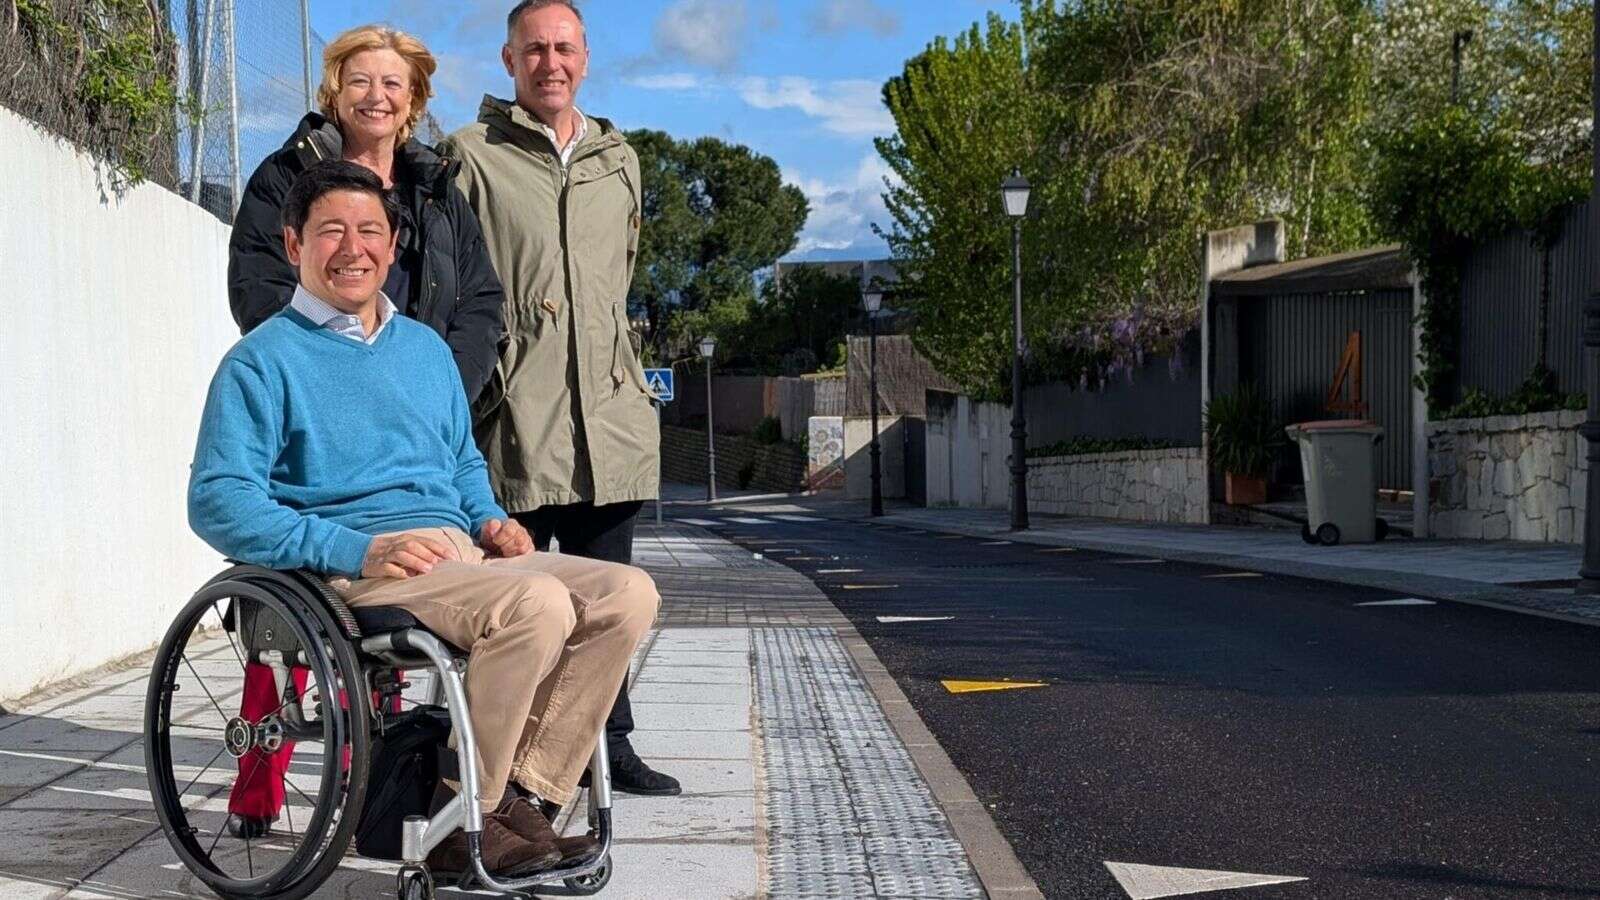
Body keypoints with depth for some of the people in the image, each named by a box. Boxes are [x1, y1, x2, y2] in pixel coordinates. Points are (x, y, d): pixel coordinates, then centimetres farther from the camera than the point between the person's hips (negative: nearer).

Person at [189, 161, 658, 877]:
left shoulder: (427, 350, 24)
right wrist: (352, 549, -19)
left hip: (459, 553, 7)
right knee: (538, 604, -32)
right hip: (357, 574, -7)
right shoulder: (264, 361, 3)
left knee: (627, 593, -14)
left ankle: (522, 795, -12)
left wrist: (491, 519, 9)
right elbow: (218, 502, -7)